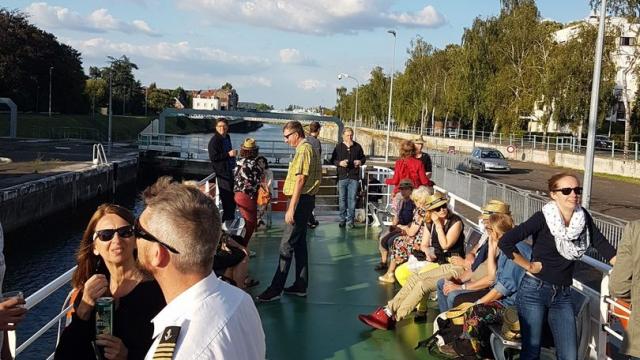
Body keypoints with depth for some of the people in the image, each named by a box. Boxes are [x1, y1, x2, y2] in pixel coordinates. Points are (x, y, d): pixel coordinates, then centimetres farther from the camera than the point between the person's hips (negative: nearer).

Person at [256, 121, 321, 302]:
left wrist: (291, 208, -23)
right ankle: (300, 286, 19)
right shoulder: (307, 149, 16)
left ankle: (276, 289, -6)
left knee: (286, 245, -9)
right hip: (306, 199, 10)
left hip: (301, 200, -10)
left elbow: (300, 180, -21)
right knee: (300, 243, 13)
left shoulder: (303, 150, -14)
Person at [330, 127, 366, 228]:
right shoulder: (338, 147, 4)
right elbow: (332, 160, 6)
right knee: (342, 199, 5)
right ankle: (342, 219, 16)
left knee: (352, 199, -1)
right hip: (342, 176, 0)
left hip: (353, 177, 0)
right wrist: (339, 163, -13)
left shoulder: (357, 147, 6)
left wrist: (360, 161, -5)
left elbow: (363, 158, 18)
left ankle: (350, 220, 5)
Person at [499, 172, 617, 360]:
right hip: (534, 290, -4)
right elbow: (505, 242, -19)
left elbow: (602, 244, 7)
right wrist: (529, 266, -12)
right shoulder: (543, 218, -16)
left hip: (563, 295, 4)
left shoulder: (584, 216, -2)